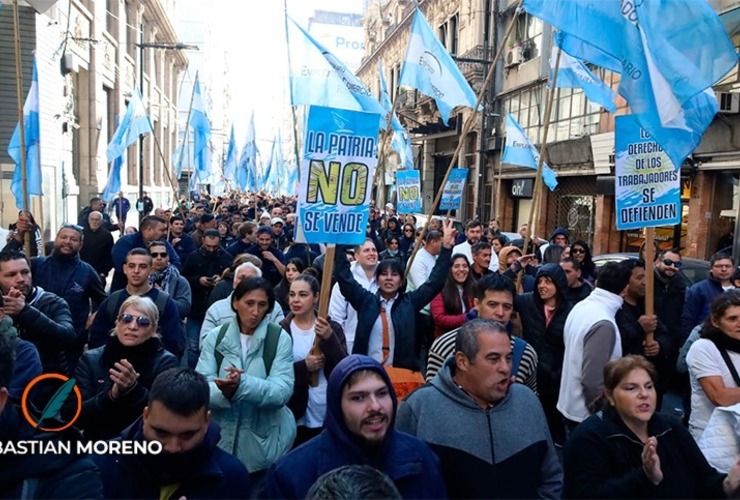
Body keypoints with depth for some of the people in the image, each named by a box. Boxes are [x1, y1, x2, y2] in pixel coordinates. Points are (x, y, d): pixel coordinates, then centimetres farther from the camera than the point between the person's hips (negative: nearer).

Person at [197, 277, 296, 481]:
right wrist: (223, 391, -30)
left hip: (266, 443, -1)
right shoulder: (215, 336, 1)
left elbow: (283, 391, -16)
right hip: (222, 439, 2)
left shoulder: (280, 338, -6)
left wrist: (241, 385, -32)